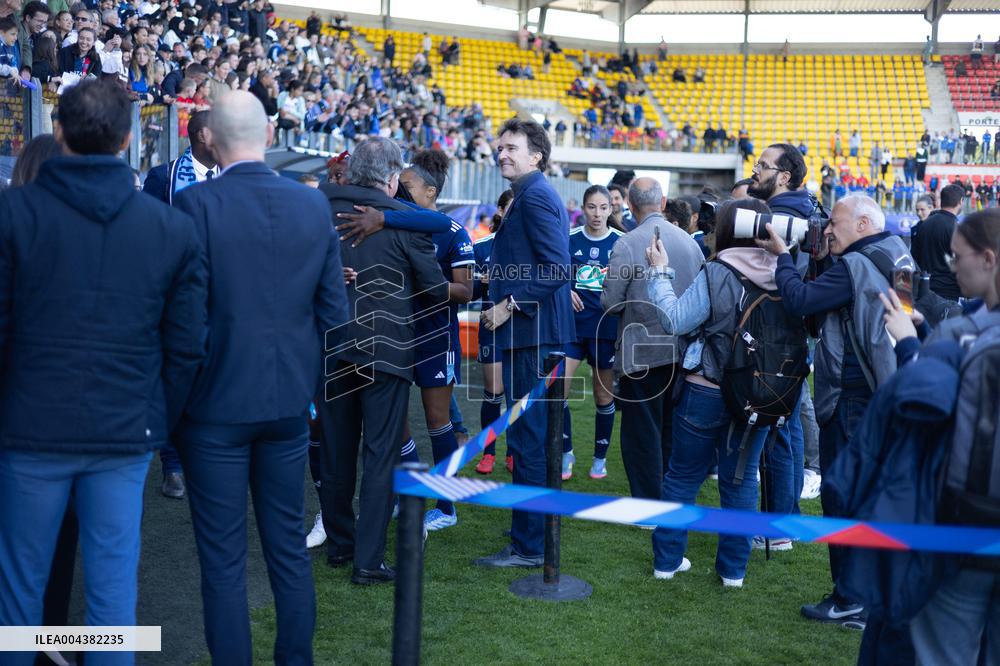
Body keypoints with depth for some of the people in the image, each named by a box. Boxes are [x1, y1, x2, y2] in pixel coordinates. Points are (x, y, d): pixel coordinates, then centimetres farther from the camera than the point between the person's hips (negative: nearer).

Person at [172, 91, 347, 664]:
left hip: (217, 401, -4)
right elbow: (333, 311, 0)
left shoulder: (195, 203, -14)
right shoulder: (315, 204, -2)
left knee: (223, 557, 7)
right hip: (289, 400, 4)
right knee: (289, 545, 17)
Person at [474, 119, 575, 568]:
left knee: (528, 441, -6)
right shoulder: (533, 195, 19)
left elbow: (557, 266, -22)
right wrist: (501, 301, 15)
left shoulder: (535, 196, -12)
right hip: (531, 333, 11)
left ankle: (529, 545, 1)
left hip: (532, 331, -11)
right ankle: (538, 525, 31)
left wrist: (509, 305, -18)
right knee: (534, 436, 18)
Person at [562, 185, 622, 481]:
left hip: (606, 327, -1)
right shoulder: (569, 239, 2)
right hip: (572, 324, 1)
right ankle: (566, 452, 11)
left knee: (604, 396, 8)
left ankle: (600, 457, 25)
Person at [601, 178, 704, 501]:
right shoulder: (689, 240, 1)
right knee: (672, 431, 17)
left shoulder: (627, 244, -14)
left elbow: (611, 302, -14)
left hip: (642, 352, -5)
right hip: (682, 350, 5)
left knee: (642, 432, 6)